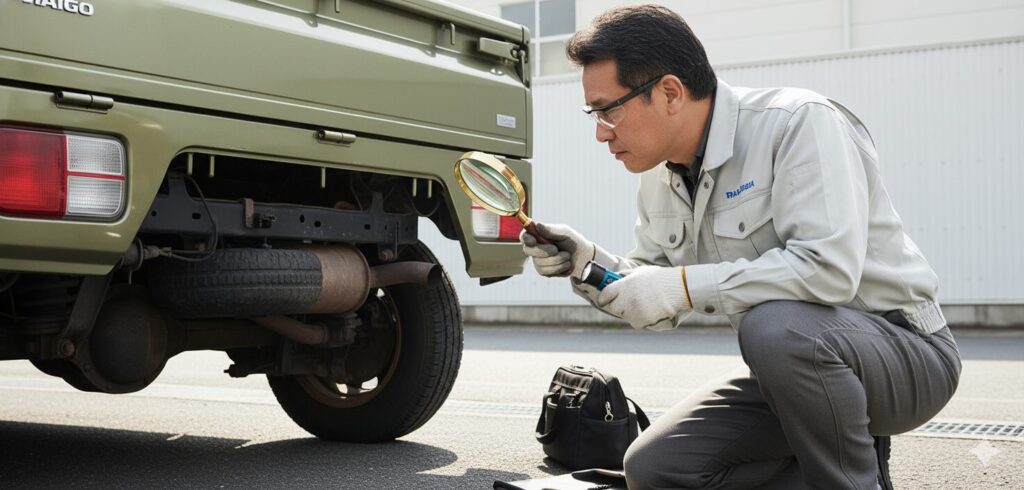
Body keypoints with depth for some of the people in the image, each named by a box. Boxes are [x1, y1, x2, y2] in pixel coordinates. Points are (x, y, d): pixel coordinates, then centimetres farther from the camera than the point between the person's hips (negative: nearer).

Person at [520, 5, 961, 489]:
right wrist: (586, 263, -6)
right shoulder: (661, 176, 3)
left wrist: (684, 285, -29)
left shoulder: (798, 122, -20)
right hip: (791, 364, 8)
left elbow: (829, 268, -33)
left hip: (903, 348, -7)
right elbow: (652, 301, 13)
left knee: (776, 325, -37)